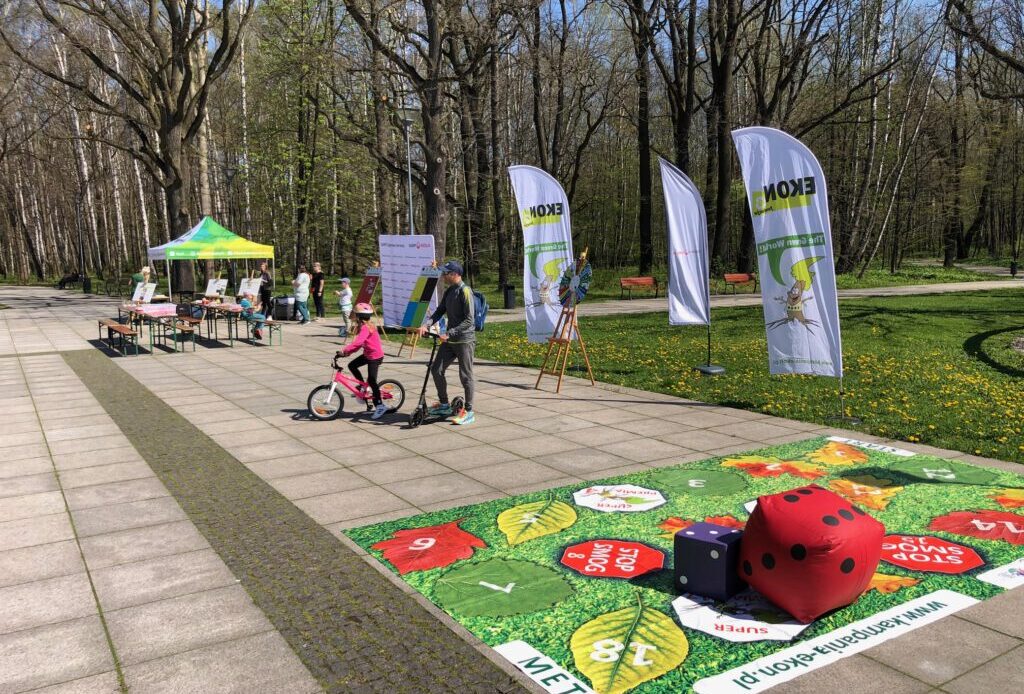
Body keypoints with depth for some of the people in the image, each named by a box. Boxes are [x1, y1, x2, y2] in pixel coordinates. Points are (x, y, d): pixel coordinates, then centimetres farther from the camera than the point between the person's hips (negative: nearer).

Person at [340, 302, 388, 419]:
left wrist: (345, 350, -37)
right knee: (352, 365, 10)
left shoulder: (365, 328, -23)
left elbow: (358, 342, -37)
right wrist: (349, 351, 2)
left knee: (371, 381, -7)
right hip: (368, 354, 10)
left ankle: (380, 406, 0)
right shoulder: (367, 326, 8)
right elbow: (359, 342, 12)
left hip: (375, 356, -10)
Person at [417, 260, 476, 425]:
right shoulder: (449, 291, 11)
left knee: (465, 376, -1)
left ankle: (468, 411, 10)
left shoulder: (465, 291, -15)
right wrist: (426, 325, -6)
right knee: (436, 370, 7)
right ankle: (444, 405, 22)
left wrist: (449, 334, -23)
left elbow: (468, 320, -20)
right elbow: (440, 311, 11)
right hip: (450, 340, 8)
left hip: (464, 340, -8)